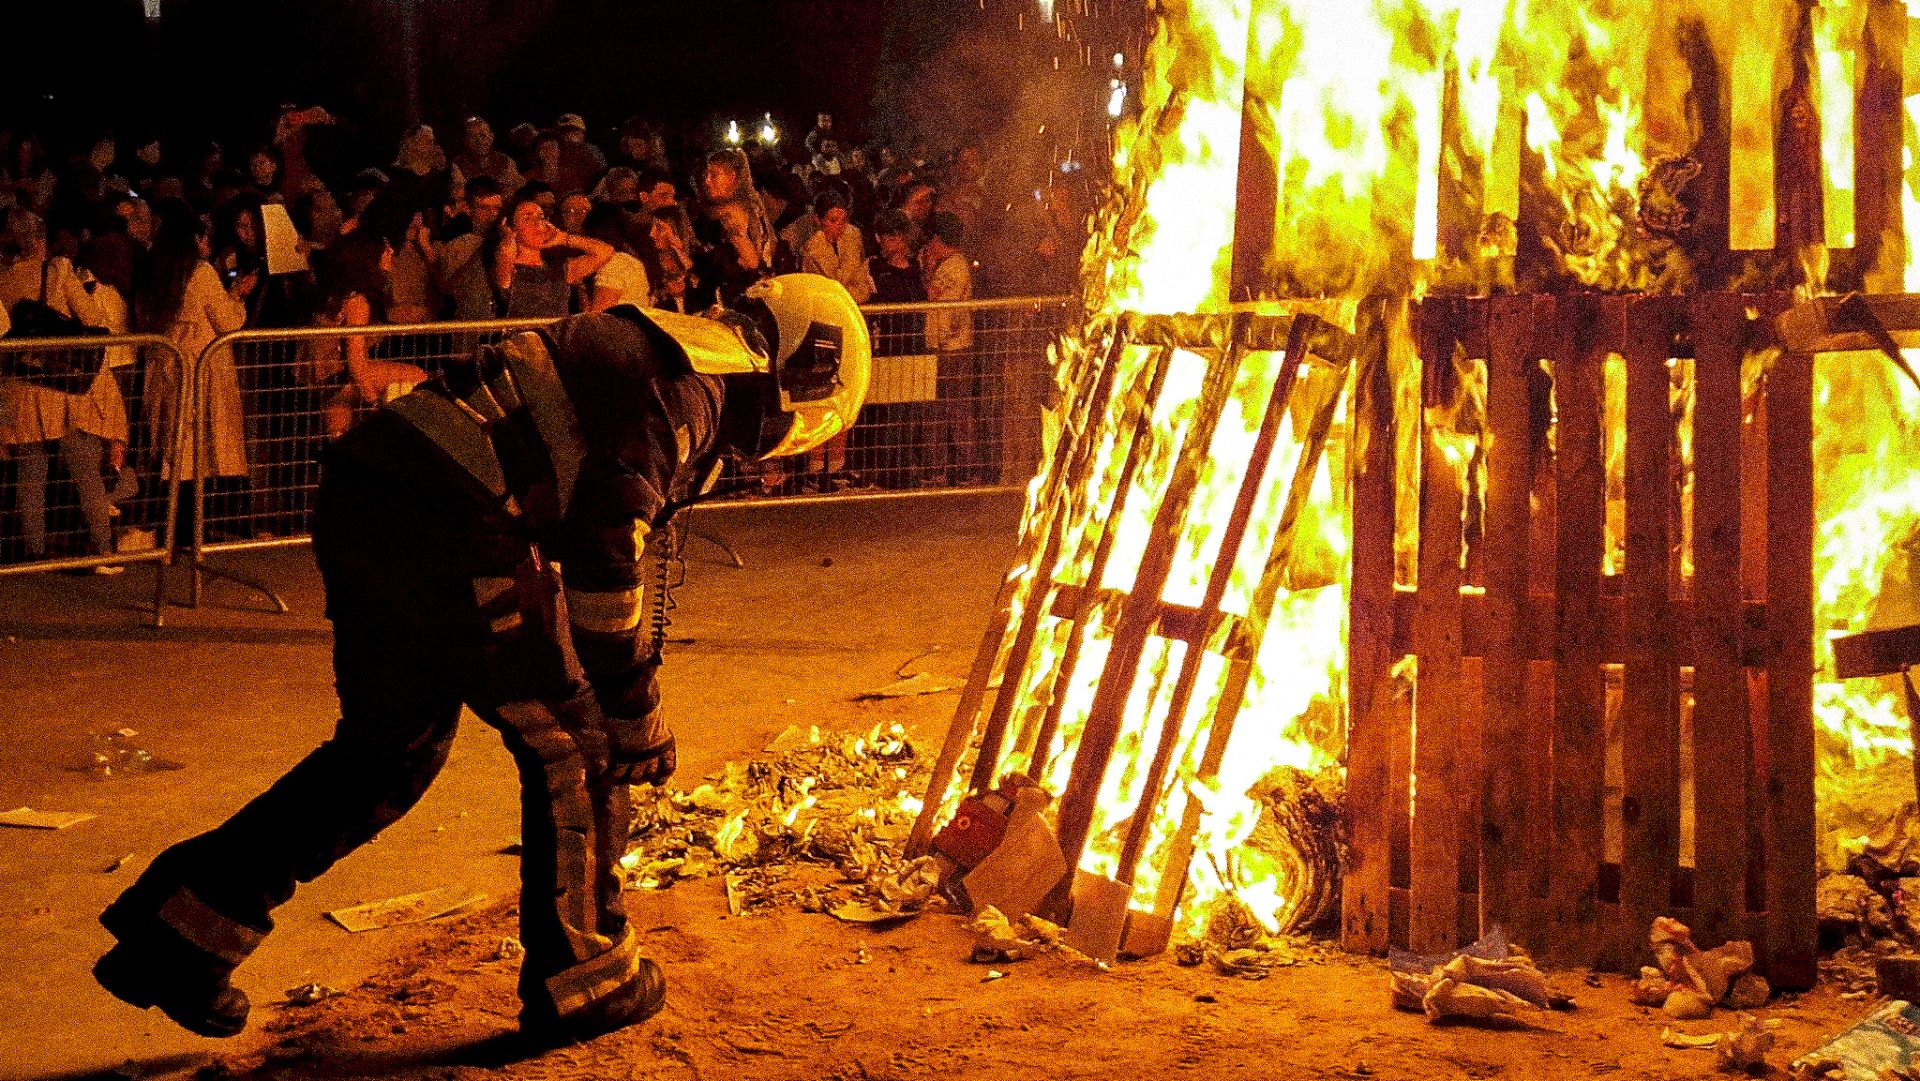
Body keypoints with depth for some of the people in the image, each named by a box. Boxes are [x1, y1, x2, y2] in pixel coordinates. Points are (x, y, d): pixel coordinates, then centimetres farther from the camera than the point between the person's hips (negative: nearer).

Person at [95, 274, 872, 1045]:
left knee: (390, 747, 21)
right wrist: (634, 711, -6)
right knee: (570, 745, 5)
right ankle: (582, 981, 19)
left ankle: (173, 934, 23)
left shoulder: (653, 357, 26)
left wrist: (625, 689, 36)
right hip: (450, 521, -10)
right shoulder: (693, 382, -5)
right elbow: (605, 550, -15)